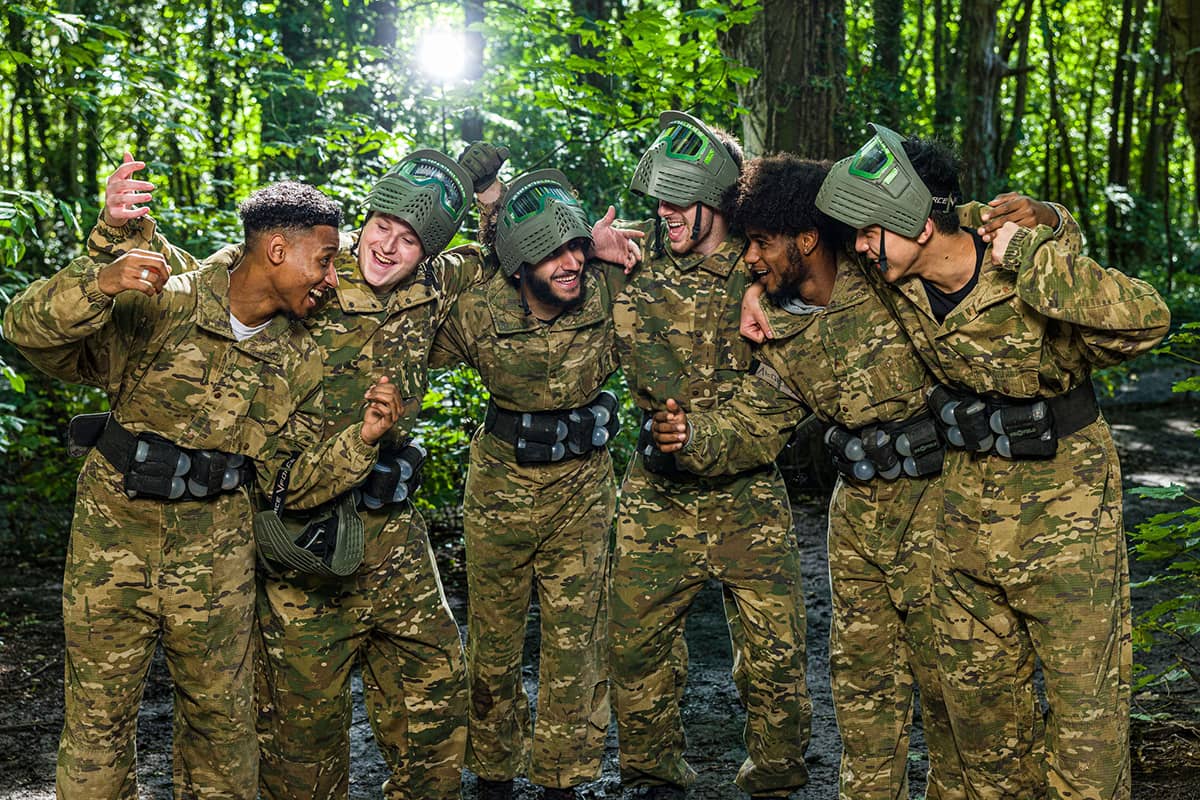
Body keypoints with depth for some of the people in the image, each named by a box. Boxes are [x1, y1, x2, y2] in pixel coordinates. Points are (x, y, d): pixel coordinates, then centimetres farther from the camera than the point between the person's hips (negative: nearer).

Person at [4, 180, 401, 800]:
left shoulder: (299, 361, 4)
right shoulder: (158, 306, -10)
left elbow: (290, 481, 4)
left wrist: (361, 440, -13)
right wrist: (97, 285, -34)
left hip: (217, 554, 3)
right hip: (113, 535, -3)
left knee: (222, 719, 13)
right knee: (97, 721, 8)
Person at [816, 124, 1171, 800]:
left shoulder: (1028, 285, -24)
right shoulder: (894, 280, -6)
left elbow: (1147, 320, -38)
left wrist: (1027, 258, -37)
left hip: (1063, 498, -6)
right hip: (967, 497, 6)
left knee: (1086, 695, 1)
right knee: (976, 688, 16)